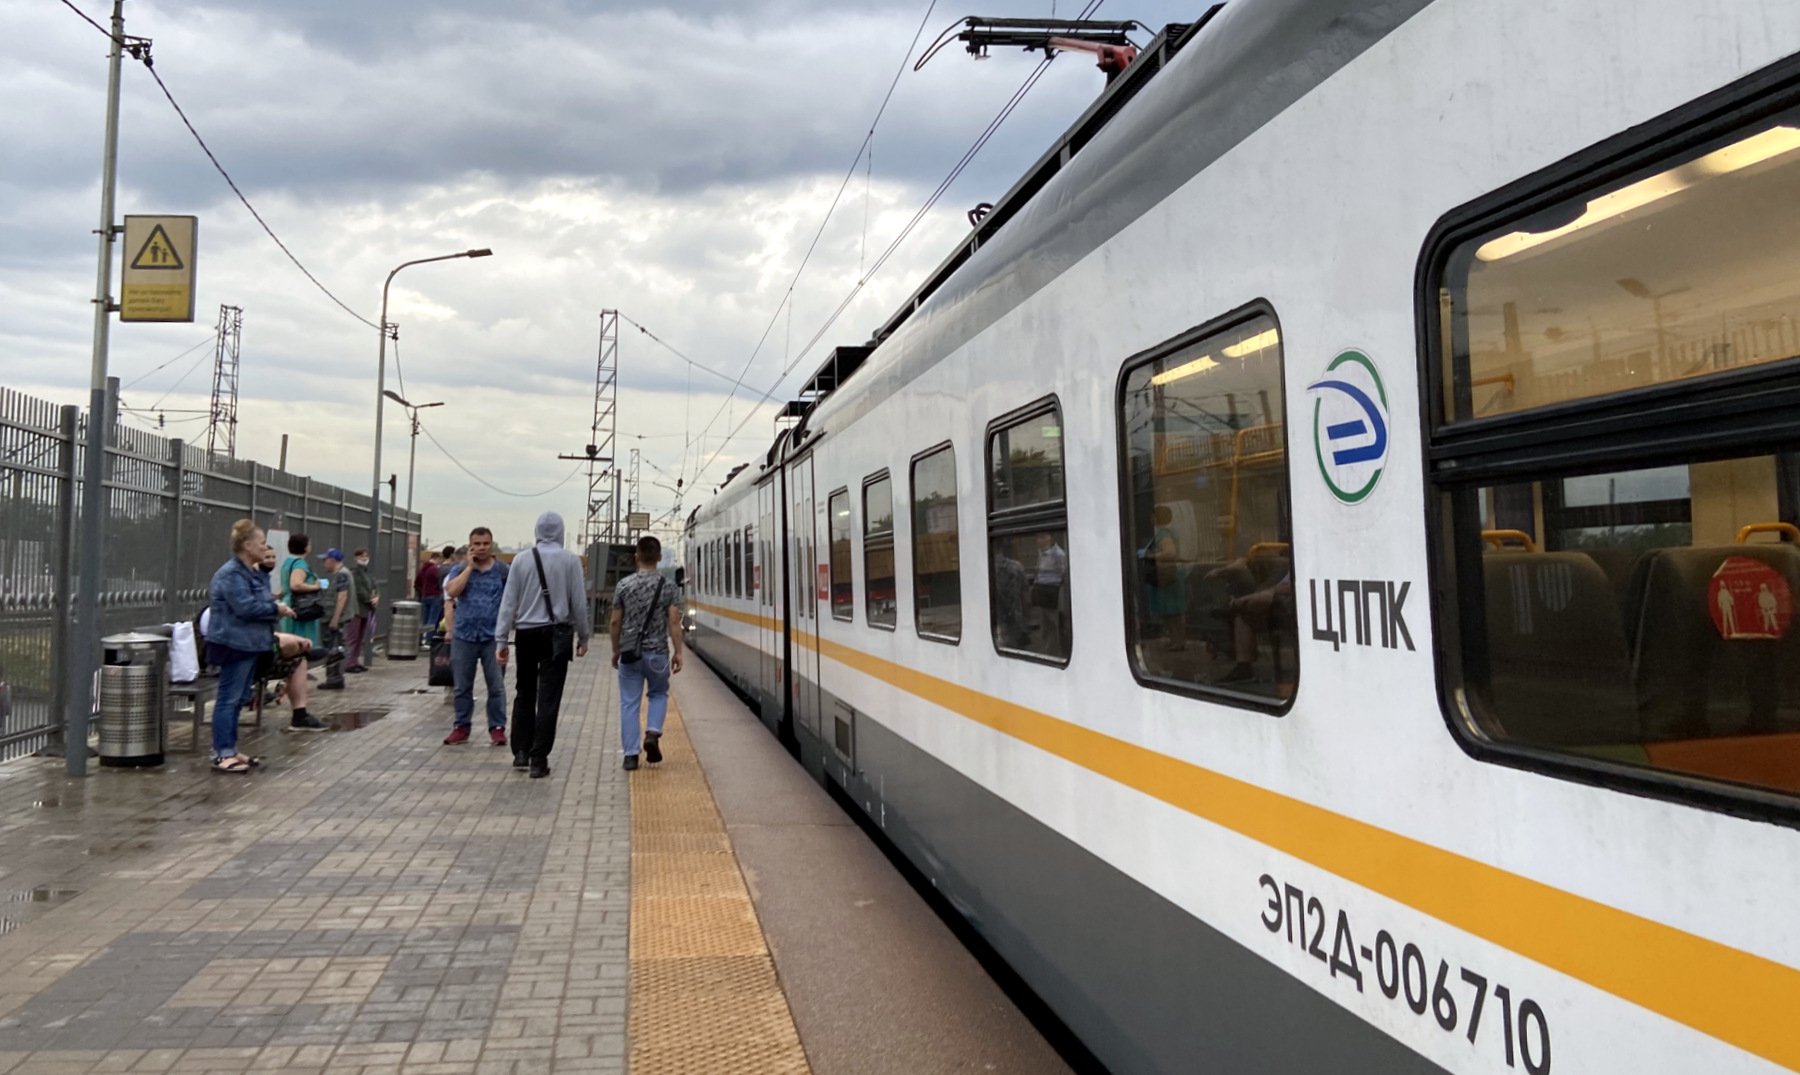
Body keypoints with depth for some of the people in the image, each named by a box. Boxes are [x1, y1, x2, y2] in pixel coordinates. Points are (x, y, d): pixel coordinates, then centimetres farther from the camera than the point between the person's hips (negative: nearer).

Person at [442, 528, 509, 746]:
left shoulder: (503, 571, 3)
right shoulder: (460, 570, 6)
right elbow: (451, 592, -12)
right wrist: (470, 566, -10)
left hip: (493, 637, -1)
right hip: (464, 636, 1)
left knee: (496, 686, 1)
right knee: (462, 687, 9)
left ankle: (497, 727, 9)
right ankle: (461, 727, 19)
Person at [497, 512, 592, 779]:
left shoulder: (521, 559, 0)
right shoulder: (570, 560, -5)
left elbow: (509, 601, 1)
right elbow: (579, 602, -2)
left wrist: (502, 638, 5)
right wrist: (583, 636, 9)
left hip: (527, 634, 2)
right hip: (556, 634, -2)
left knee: (524, 694, 18)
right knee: (548, 698, 1)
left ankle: (521, 753, 18)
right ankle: (538, 761, 1)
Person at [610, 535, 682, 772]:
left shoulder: (623, 585, -2)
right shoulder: (667, 586, -3)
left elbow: (615, 622, 1)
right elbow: (674, 622, -8)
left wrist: (616, 650, 13)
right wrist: (678, 652, -3)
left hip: (629, 654, 0)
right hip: (658, 653, 0)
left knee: (629, 703, 7)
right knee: (659, 693, 22)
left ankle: (631, 754, 5)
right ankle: (653, 733, 0)